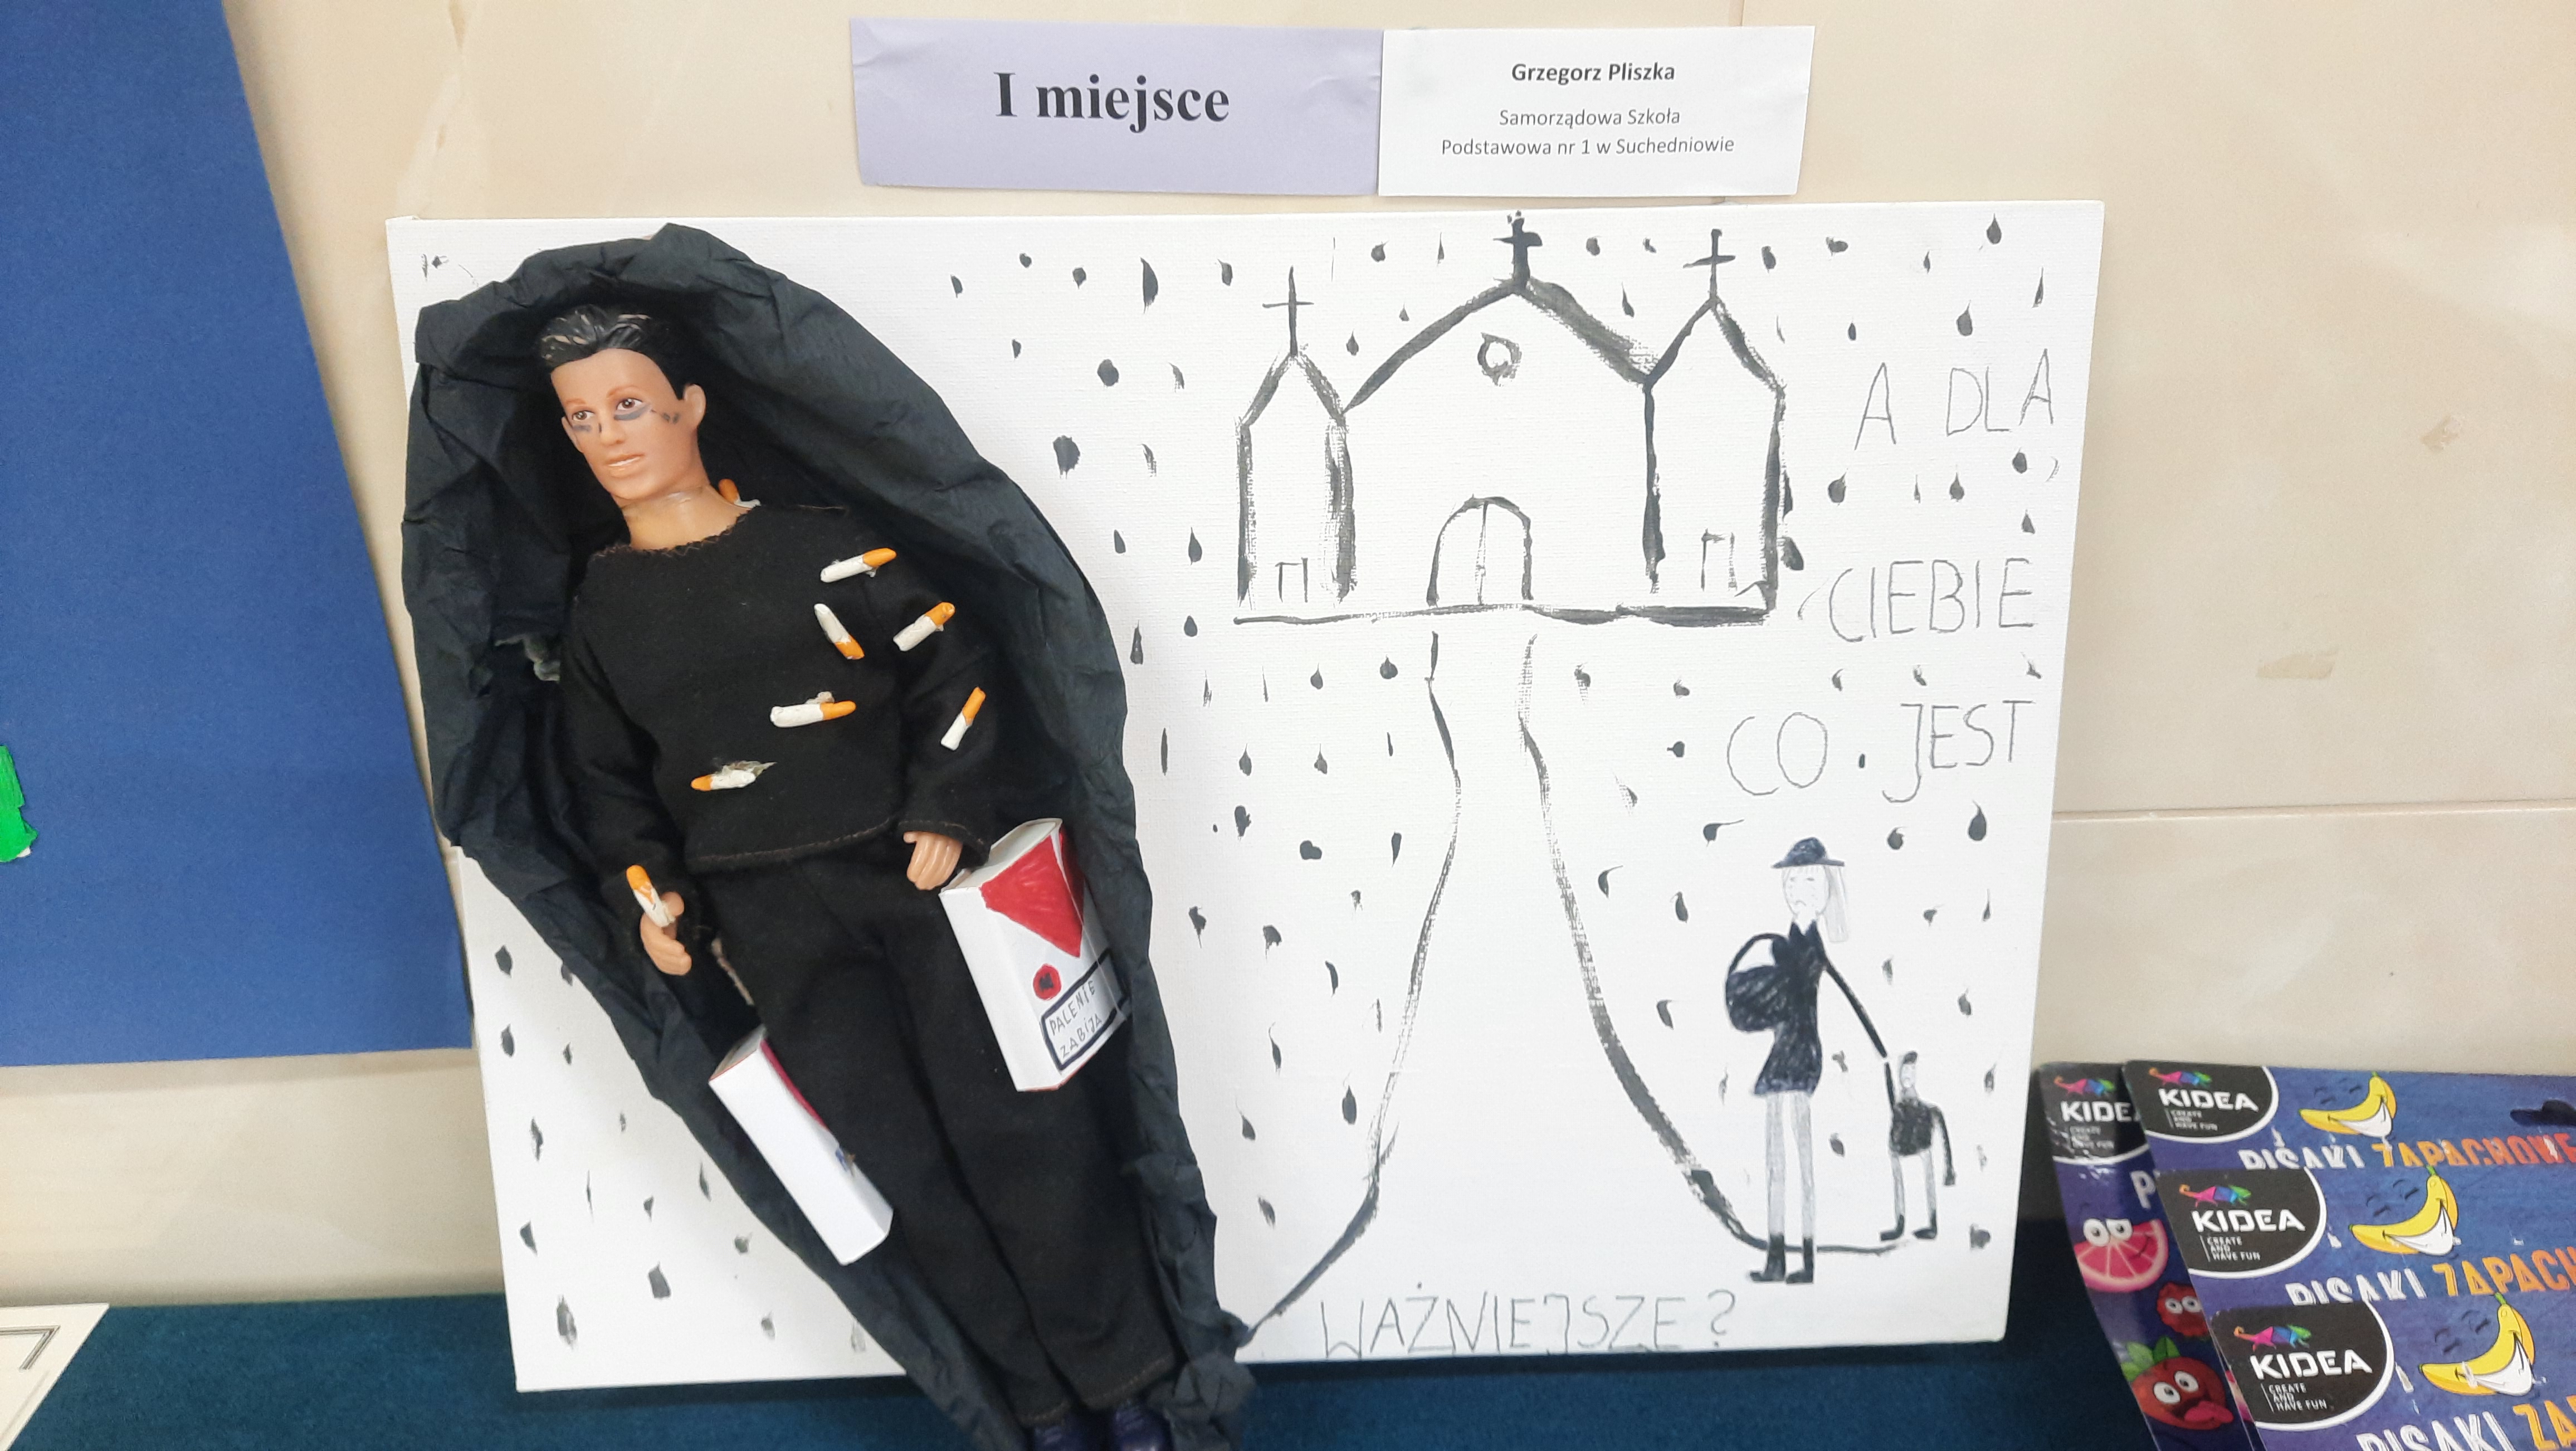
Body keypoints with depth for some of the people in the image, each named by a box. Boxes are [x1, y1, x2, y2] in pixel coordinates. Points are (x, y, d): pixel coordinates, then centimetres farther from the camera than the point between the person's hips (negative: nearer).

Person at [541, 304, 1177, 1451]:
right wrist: (646, 894, 4)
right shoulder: (600, 610, 10)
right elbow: (610, 779, 19)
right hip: (776, 923, 2)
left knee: (1019, 1128, -6)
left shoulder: (824, 546, 0)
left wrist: (949, 814, -9)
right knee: (900, 1164, -2)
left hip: (921, 870, -2)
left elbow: (954, 671, 1)